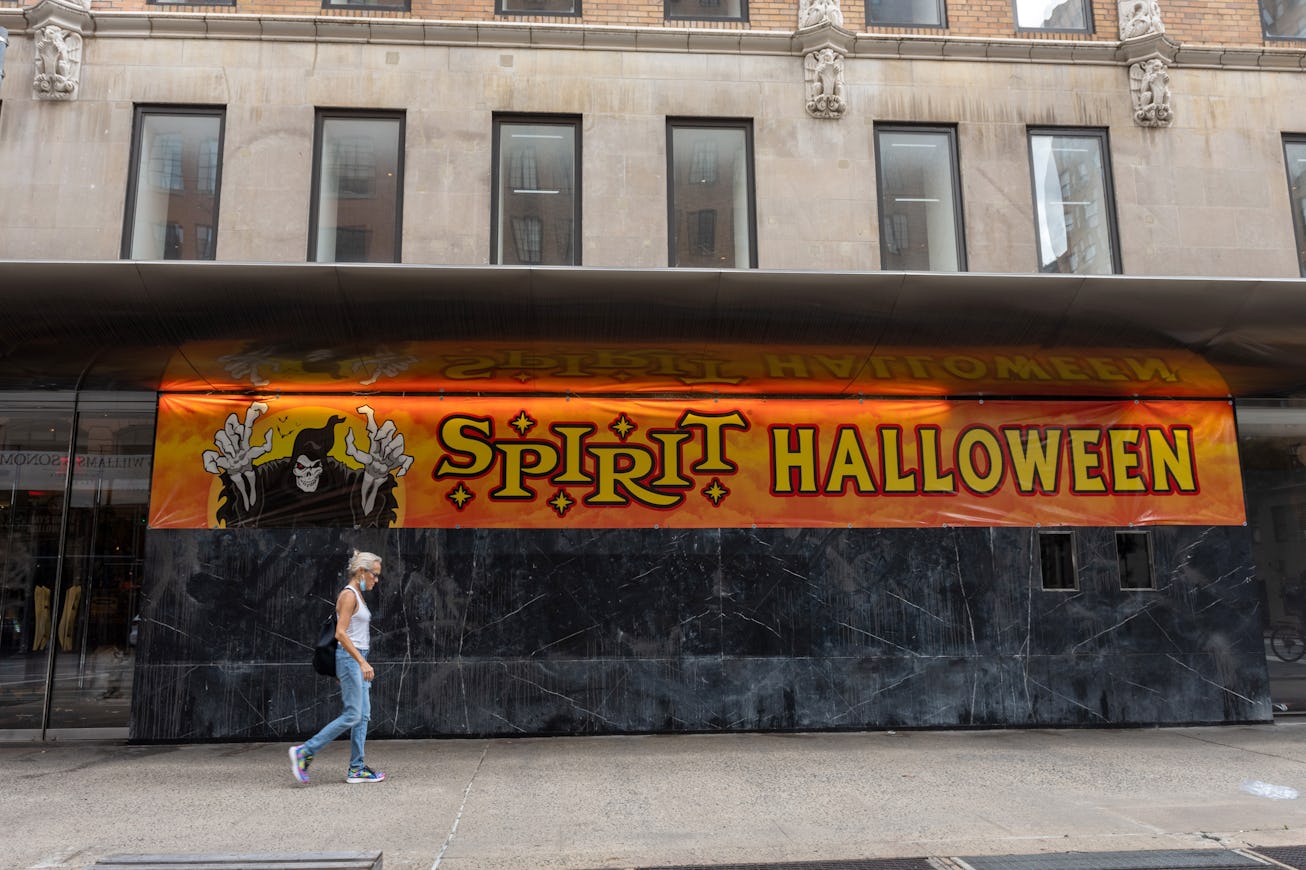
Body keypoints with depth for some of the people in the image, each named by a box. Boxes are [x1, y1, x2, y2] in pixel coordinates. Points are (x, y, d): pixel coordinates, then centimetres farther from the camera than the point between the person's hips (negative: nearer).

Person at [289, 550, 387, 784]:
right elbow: (340, 633, -22)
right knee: (352, 716, -7)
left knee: (363, 715, 8)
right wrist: (362, 661, -26)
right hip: (350, 659, -10)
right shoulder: (348, 595, -14)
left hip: (357, 659, 10)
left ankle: (356, 769, 11)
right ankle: (304, 752, 2)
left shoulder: (358, 595, 15)